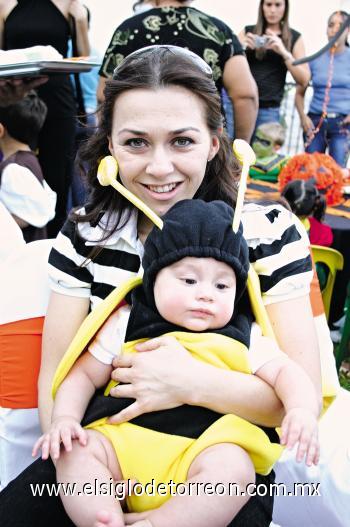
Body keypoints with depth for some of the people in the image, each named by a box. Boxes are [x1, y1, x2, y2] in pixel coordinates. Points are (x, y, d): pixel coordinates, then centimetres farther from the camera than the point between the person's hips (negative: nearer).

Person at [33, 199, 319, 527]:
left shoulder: (242, 339, 11)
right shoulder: (126, 324, 11)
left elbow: (285, 372, 7)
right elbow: (84, 374, 15)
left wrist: (302, 409, -15)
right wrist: (64, 419, -3)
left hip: (203, 449, -1)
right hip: (125, 441, 2)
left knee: (234, 466, -32)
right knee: (76, 450, -23)